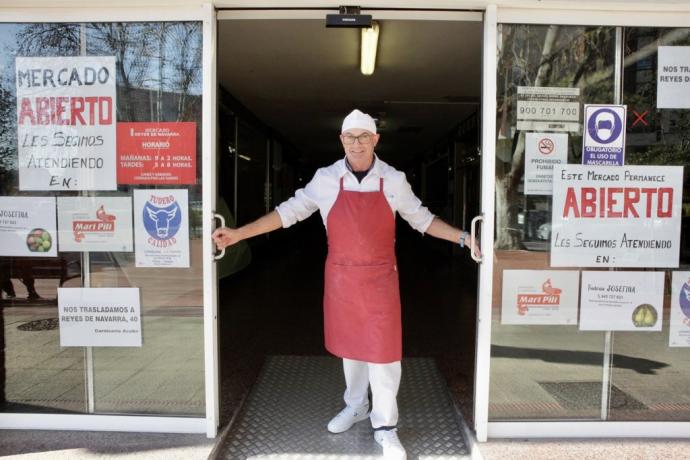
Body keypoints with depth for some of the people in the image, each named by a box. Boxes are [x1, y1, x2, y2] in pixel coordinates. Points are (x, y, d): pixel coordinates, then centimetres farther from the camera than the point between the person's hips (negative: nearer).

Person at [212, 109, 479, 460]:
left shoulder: (394, 180, -3)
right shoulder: (325, 179, -3)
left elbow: (421, 219, 7)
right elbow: (290, 211, 1)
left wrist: (462, 238, 0)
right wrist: (239, 233, -3)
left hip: (380, 277, -1)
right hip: (340, 276, 2)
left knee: (381, 349, 1)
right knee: (349, 343, 16)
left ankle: (385, 427, 18)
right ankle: (355, 406, 39)